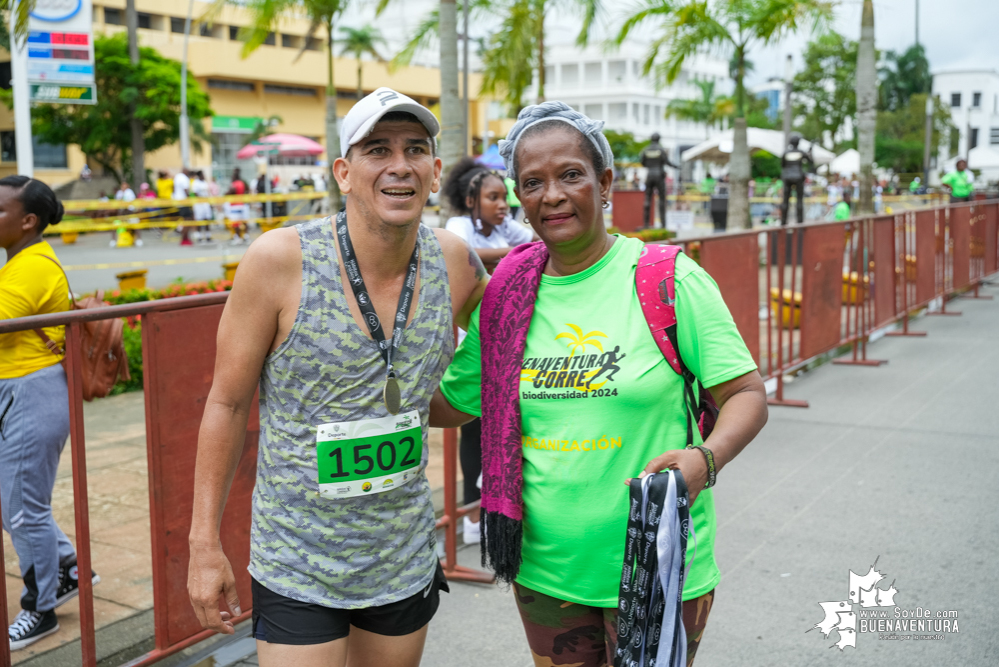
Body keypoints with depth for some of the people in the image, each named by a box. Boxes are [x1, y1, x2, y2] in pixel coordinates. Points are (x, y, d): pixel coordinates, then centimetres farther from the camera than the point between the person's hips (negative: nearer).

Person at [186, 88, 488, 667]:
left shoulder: (454, 261, -6)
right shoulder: (279, 261, -16)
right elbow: (228, 403, -8)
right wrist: (206, 543, -6)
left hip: (406, 563, 4)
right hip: (298, 569, -4)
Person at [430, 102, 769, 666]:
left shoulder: (670, 281, -9)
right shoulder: (507, 298, 2)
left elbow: (747, 393, -7)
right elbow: (447, 405, 12)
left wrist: (704, 459, -25)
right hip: (544, 569, 4)